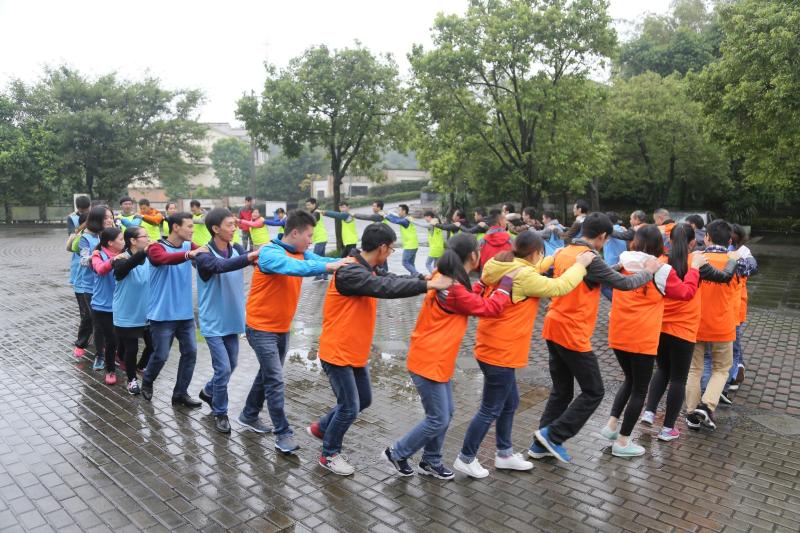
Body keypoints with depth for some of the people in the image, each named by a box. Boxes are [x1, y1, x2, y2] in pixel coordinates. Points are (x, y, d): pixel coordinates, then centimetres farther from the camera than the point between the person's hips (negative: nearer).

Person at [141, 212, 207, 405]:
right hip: (163, 314, -5)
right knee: (161, 355, 5)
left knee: (190, 352, 4)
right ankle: (146, 383, 34)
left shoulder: (189, 246, 6)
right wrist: (189, 254, -51)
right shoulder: (156, 248, -13)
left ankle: (180, 393, 18)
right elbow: (166, 258, -35)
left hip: (186, 313, 5)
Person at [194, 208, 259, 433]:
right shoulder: (204, 255, -17)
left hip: (232, 320, 6)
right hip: (213, 323, -6)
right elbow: (221, 266, -36)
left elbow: (253, 259, -12)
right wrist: (251, 256, -48)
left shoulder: (237, 249, 2)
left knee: (231, 366, 16)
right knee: (223, 368, -6)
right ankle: (220, 413, 15)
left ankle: (208, 392, 43)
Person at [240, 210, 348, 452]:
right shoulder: (269, 253, -22)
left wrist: (343, 262, -30)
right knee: (275, 380, -6)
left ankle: (249, 416, 39)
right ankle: (283, 434, 4)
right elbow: (292, 267, -40)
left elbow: (320, 260, -12)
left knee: (268, 374, 20)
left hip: (282, 328, 8)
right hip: (261, 328, -8)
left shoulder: (301, 253, 2)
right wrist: (327, 267, -48)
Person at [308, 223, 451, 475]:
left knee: (363, 400, 19)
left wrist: (430, 278, -4)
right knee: (349, 408, 2)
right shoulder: (350, 272, -26)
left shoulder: (370, 271, 5)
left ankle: (321, 427, 39)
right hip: (338, 353, -9)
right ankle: (329, 455, 25)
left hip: (356, 353, 9)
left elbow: (394, 279, 4)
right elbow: (386, 288, -37)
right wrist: (429, 285, -39)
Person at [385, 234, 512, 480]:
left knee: (445, 414, 17)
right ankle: (397, 453, 19)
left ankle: (431, 462, 31)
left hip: (437, 360, 10)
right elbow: (491, 308, -15)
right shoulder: (453, 289, -25)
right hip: (429, 362, -10)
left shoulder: (444, 278, 4)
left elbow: (468, 298, 19)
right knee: (438, 420, 3)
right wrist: (507, 280, -6)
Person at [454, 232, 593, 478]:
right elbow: (559, 287, -14)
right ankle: (466, 458, 18)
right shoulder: (523, 276, -20)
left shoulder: (506, 269, 6)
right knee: (490, 410, 5)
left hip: (493, 348, 10)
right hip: (501, 353, -10)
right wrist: (580, 264, -1)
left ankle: (504, 453, 34)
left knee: (510, 403, 22)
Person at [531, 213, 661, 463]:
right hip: (573, 334, -9)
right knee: (593, 392, 6)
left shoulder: (563, 253, 8)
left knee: (561, 390, 17)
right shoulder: (591, 259, -17)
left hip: (553, 328, 9)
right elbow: (624, 283, -14)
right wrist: (649, 271, 5)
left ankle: (541, 444, 21)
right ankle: (553, 435, 4)